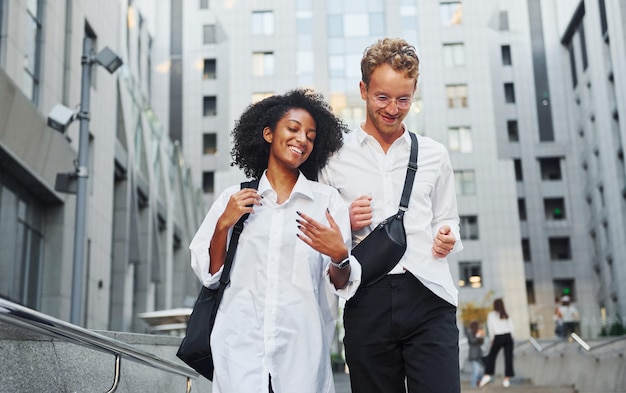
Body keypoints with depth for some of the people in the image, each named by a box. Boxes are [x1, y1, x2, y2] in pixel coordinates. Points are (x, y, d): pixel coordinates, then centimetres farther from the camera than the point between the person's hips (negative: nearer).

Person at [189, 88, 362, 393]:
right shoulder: (233, 198, 8)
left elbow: (342, 285, 1)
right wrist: (223, 225, -5)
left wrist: (339, 256, -20)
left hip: (301, 352, 0)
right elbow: (208, 275, 9)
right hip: (241, 348, 0)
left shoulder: (326, 200, 5)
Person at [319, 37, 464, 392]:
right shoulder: (335, 157, 10)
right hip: (366, 300, 0)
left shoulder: (434, 155, 14)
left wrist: (447, 236, -1)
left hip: (427, 297, 0)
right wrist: (346, 224, -6)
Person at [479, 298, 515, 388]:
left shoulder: (491, 314, 5)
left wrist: (492, 340, 9)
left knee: (491, 356, 7)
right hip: (508, 336, 2)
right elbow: (511, 327, 8)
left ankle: (487, 375, -6)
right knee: (508, 357, 1)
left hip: (498, 337, -2)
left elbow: (490, 328, 2)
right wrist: (510, 337, 13)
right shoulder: (506, 314, 13)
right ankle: (507, 379, -2)